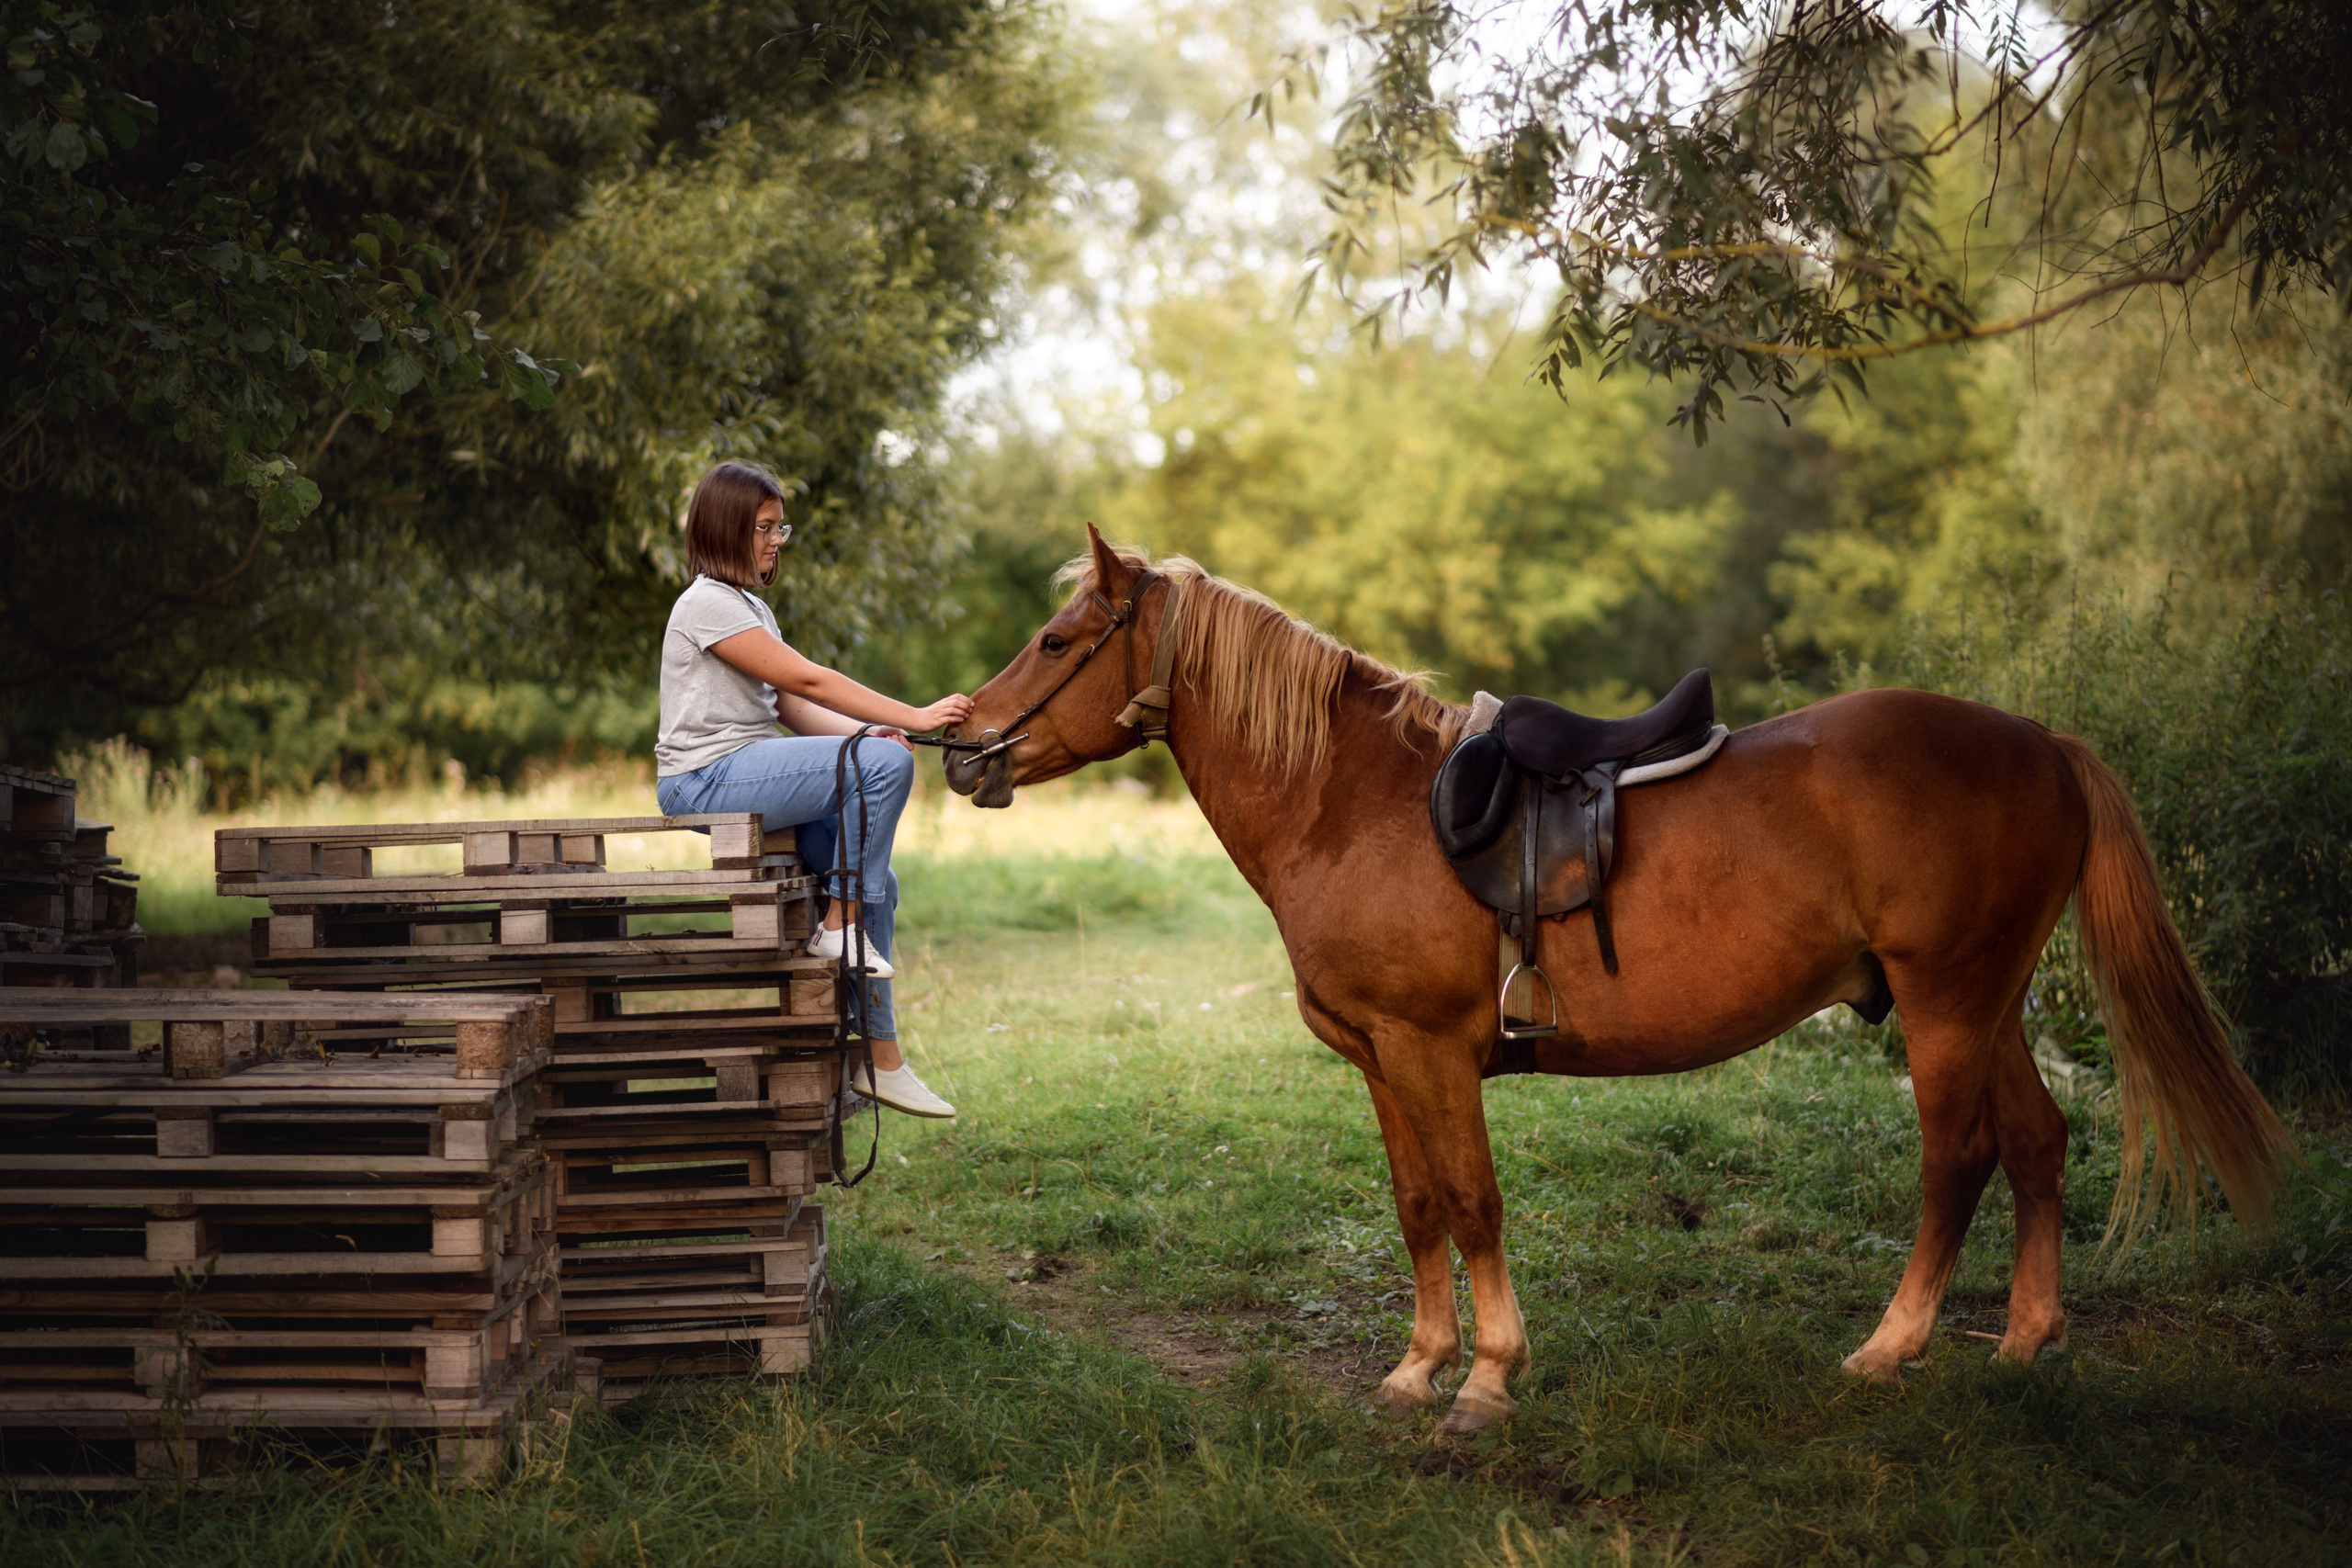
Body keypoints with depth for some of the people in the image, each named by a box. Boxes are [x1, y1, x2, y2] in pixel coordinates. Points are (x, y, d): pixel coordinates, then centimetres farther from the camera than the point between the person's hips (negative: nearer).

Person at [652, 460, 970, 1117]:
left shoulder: (752, 608, 22)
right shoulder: (708, 604, -11)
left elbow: (794, 709, 12)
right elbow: (807, 679, -17)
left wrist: (868, 731, -8)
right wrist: (912, 717, -19)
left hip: (750, 774, 10)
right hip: (707, 779, -10)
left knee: (877, 885, 1)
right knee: (886, 762, -23)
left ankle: (878, 1055, 5)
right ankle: (838, 928, -14)